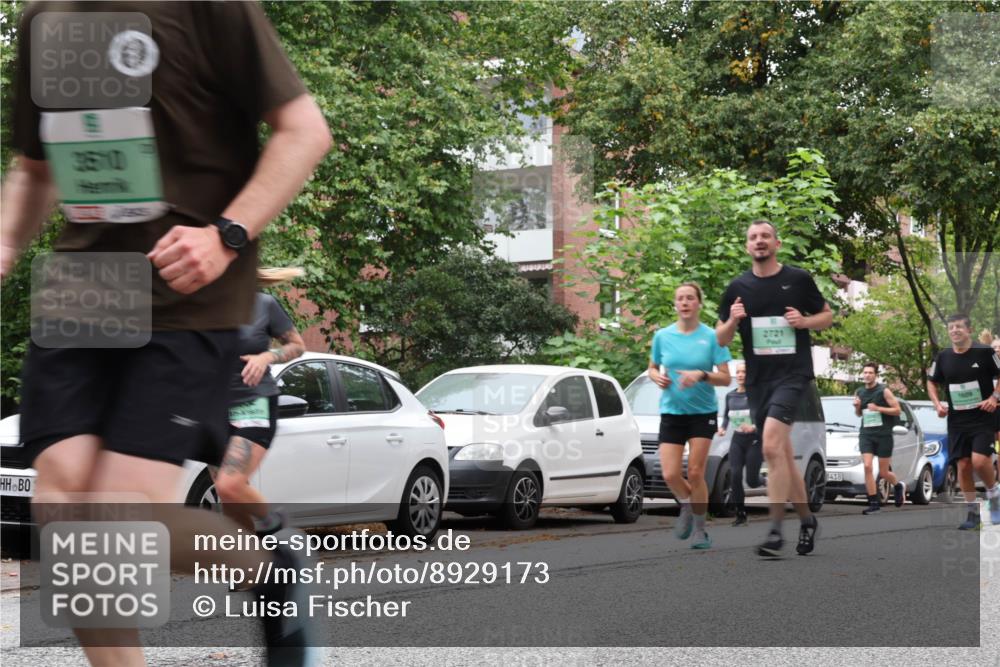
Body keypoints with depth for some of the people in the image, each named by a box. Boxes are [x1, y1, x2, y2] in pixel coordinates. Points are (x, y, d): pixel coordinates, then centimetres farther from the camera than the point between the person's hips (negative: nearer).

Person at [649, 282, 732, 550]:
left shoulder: (711, 336, -5)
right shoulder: (662, 336, 2)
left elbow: (725, 378, -5)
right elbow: (652, 368, 16)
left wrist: (701, 375, -23)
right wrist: (657, 377, -6)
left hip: (703, 412, -2)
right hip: (671, 411, 2)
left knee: (695, 473, -4)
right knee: (670, 475, -7)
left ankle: (700, 531, 11)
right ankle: (687, 505, 26)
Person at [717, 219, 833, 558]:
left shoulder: (798, 279, 2)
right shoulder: (738, 287, 8)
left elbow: (827, 316, 12)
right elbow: (721, 339, 12)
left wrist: (804, 321, -8)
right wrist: (732, 321, -10)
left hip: (793, 373, -4)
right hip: (758, 378, 4)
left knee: (771, 444, -22)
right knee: (782, 454, 10)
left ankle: (775, 530, -20)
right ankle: (806, 519, 27)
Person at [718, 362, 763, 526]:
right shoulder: (730, 396, 9)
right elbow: (726, 415, 23)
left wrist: (753, 427, -27)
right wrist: (723, 427, 3)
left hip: (754, 440, -4)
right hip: (737, 440, 4)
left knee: (752, 480, -2)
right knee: (735, 475, -12)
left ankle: (765, 482, 36)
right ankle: (741, 514, -5)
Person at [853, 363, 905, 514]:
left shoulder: (884, 391, -5)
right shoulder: (859, 393, 9)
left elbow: (897, 410, -6)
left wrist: (878, 408, -17)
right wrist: (857, 407, -1)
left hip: (883, 435, -3)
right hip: (866, 434, 3)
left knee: (883, 472, 4)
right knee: (867, 467, -14)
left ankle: (898, 486, 37)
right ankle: (874, 503, -9)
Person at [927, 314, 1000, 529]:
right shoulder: (943, 357, 3)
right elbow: (932, 382, 17)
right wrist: (937, 404, 3)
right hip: (957, 421, 4)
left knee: (979, 461, -19)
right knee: (963, 465, 2)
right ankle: (973, 514, 13)